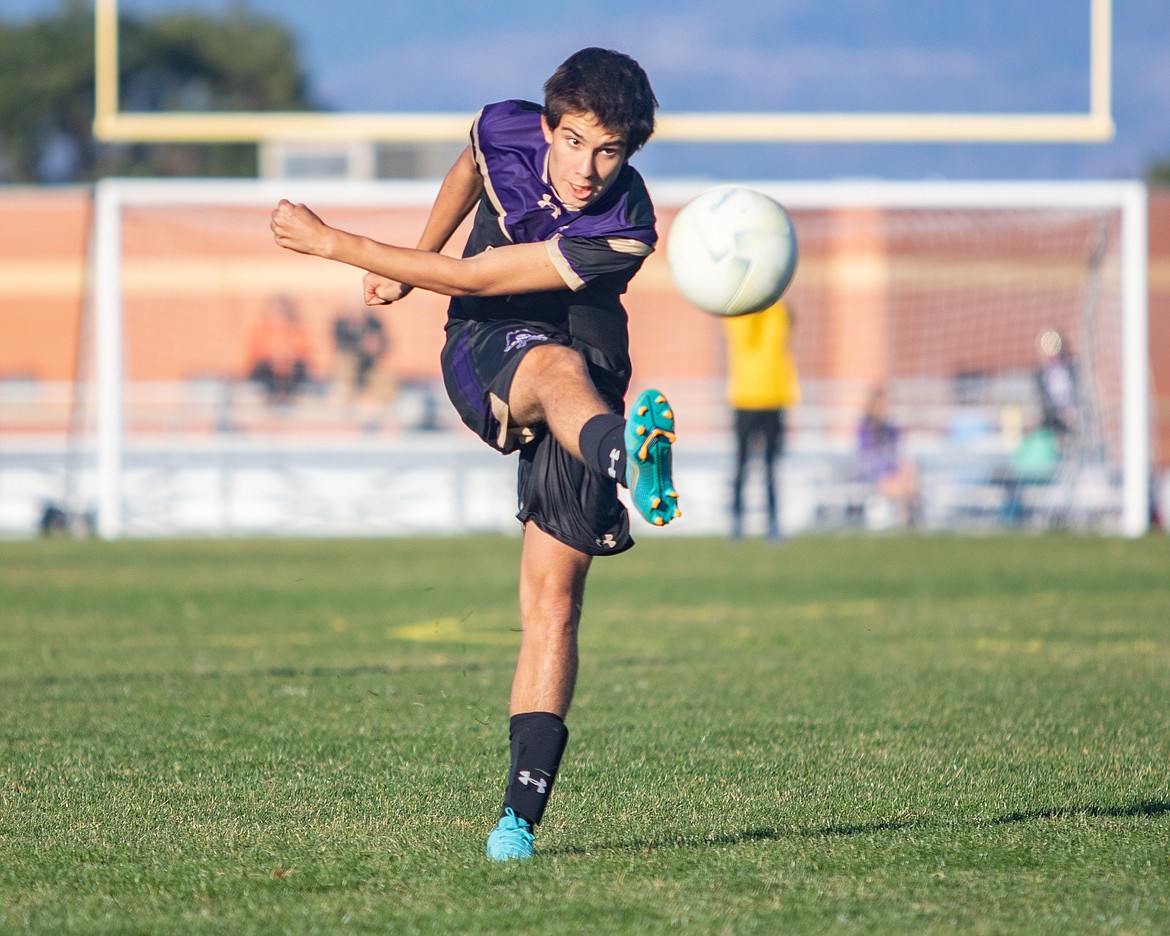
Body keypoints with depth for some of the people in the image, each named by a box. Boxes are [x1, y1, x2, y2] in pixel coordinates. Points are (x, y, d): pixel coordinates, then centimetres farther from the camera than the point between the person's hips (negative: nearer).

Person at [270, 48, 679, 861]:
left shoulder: (624, 232, -25)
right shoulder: (507, 132, -12)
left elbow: (472, 278, -24)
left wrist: (332, 243, -21)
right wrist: (410, 263, 27)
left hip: (588, 381, -1)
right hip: (485, 349, 1)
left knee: (553, 600, -11)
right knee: (561, 369, -37)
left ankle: (521, 814, -8)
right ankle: (628, 458, -74)